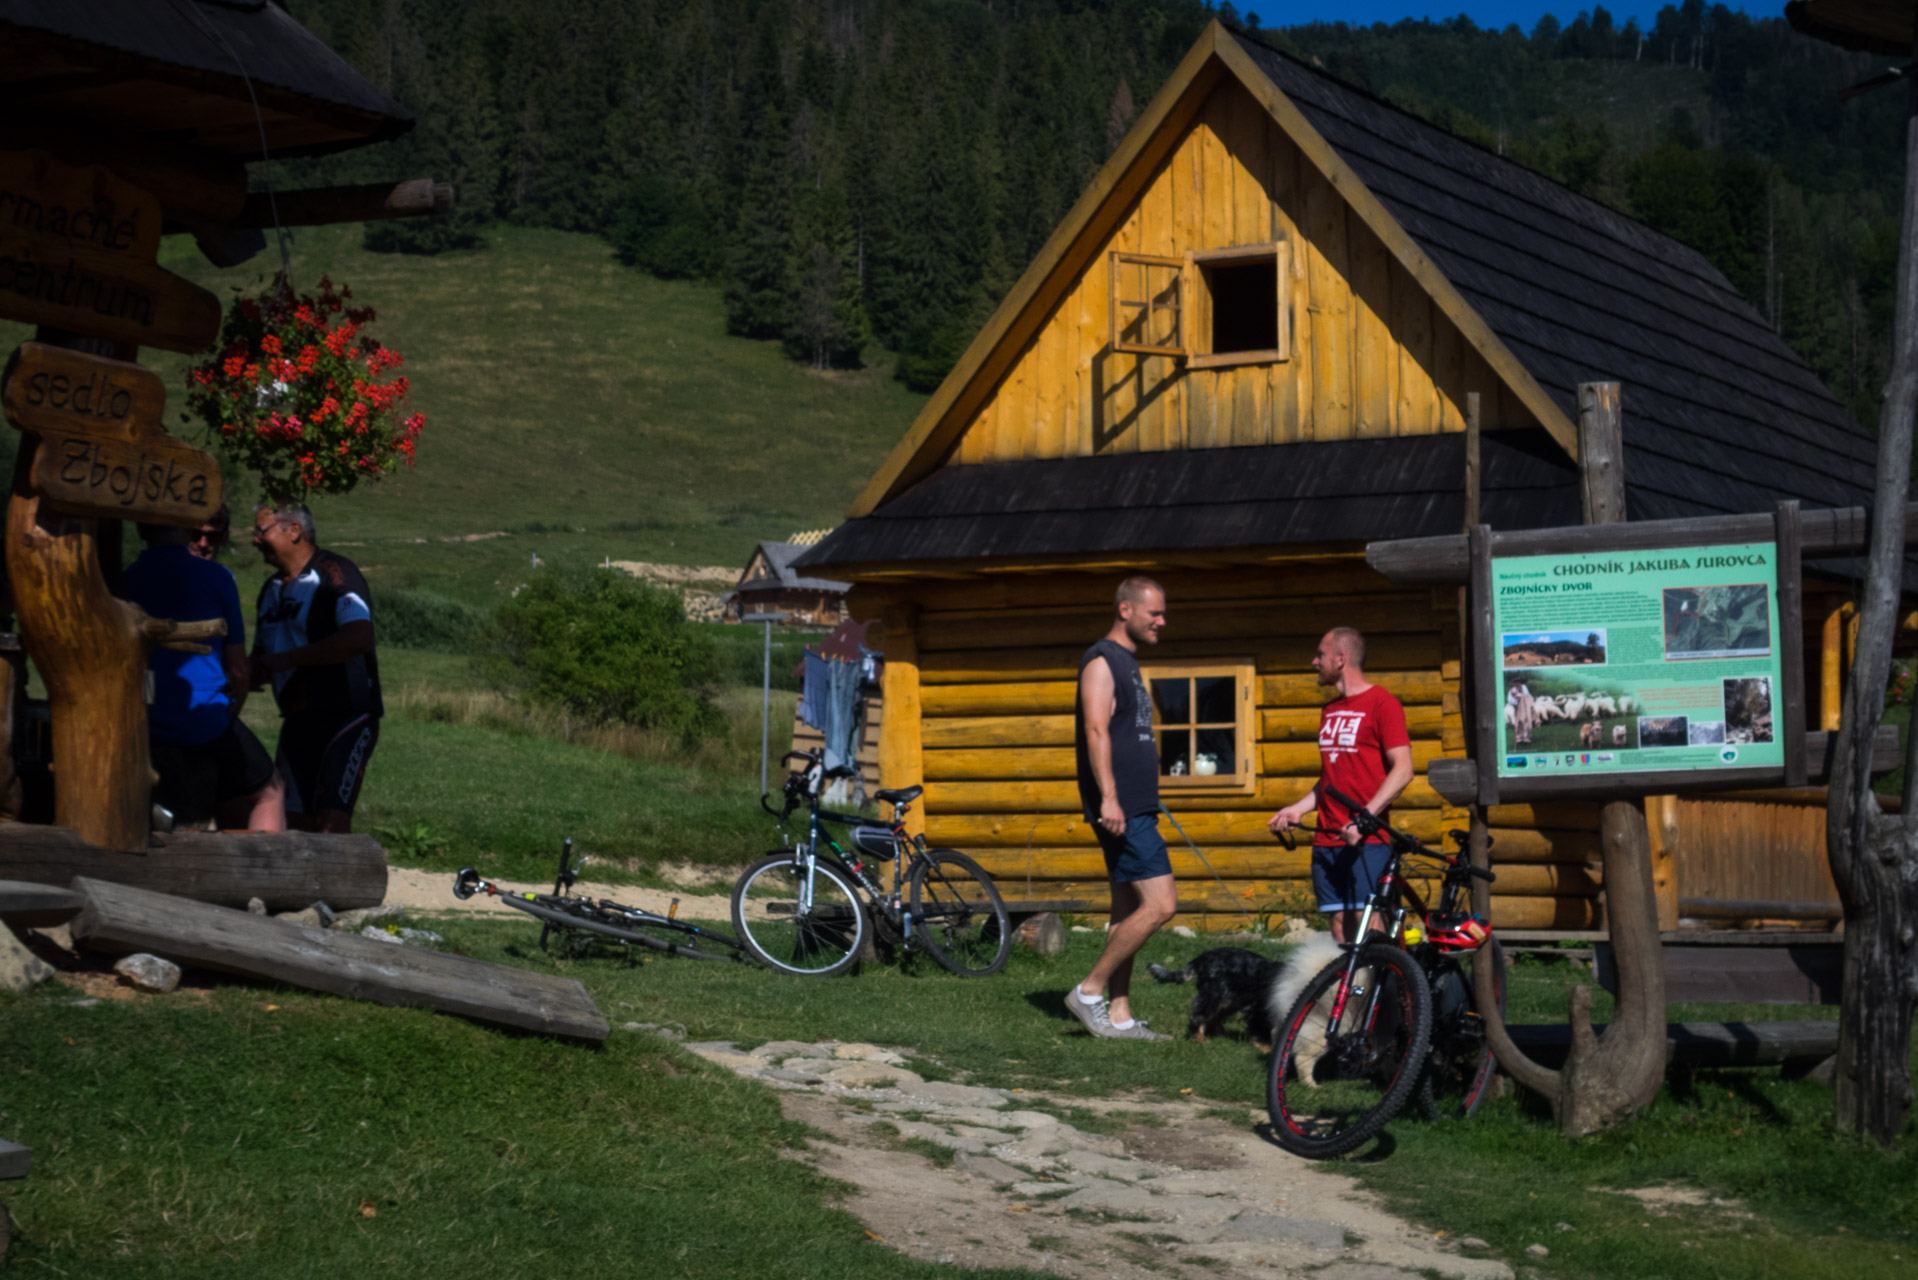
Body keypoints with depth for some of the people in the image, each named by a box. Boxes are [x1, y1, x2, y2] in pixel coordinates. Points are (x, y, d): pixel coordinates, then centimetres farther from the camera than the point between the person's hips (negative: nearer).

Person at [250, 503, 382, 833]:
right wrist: (254, 674, -2)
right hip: (297, 724, 8)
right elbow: (261, 655, 24)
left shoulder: (334, 573, -11)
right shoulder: (272, 590, 15)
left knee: (330, 821, -19)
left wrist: (286, 660, -22)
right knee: (299, 825, 5)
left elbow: (359, 639, -26)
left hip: (346, 717, -8)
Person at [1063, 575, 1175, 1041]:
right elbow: (1096, 731, -20)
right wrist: (1108, 797, -29)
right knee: (1160, 905, -14)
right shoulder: (1102, 661, -9)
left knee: (1127, 911, 9)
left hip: (1136, 808, 10)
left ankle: (1118, 1016, 11)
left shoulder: (1129, 663, 20)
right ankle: (1089, 992, -7)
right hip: (1120, 810, -10)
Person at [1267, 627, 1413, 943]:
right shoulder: (1330, 711, 20)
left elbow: (1402, 769, -11)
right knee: (1340, 926, 3)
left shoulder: (1382, 704, -4)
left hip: (1367, 839, -7)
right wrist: (1299, 808, 11)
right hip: (1328, 840, 7)